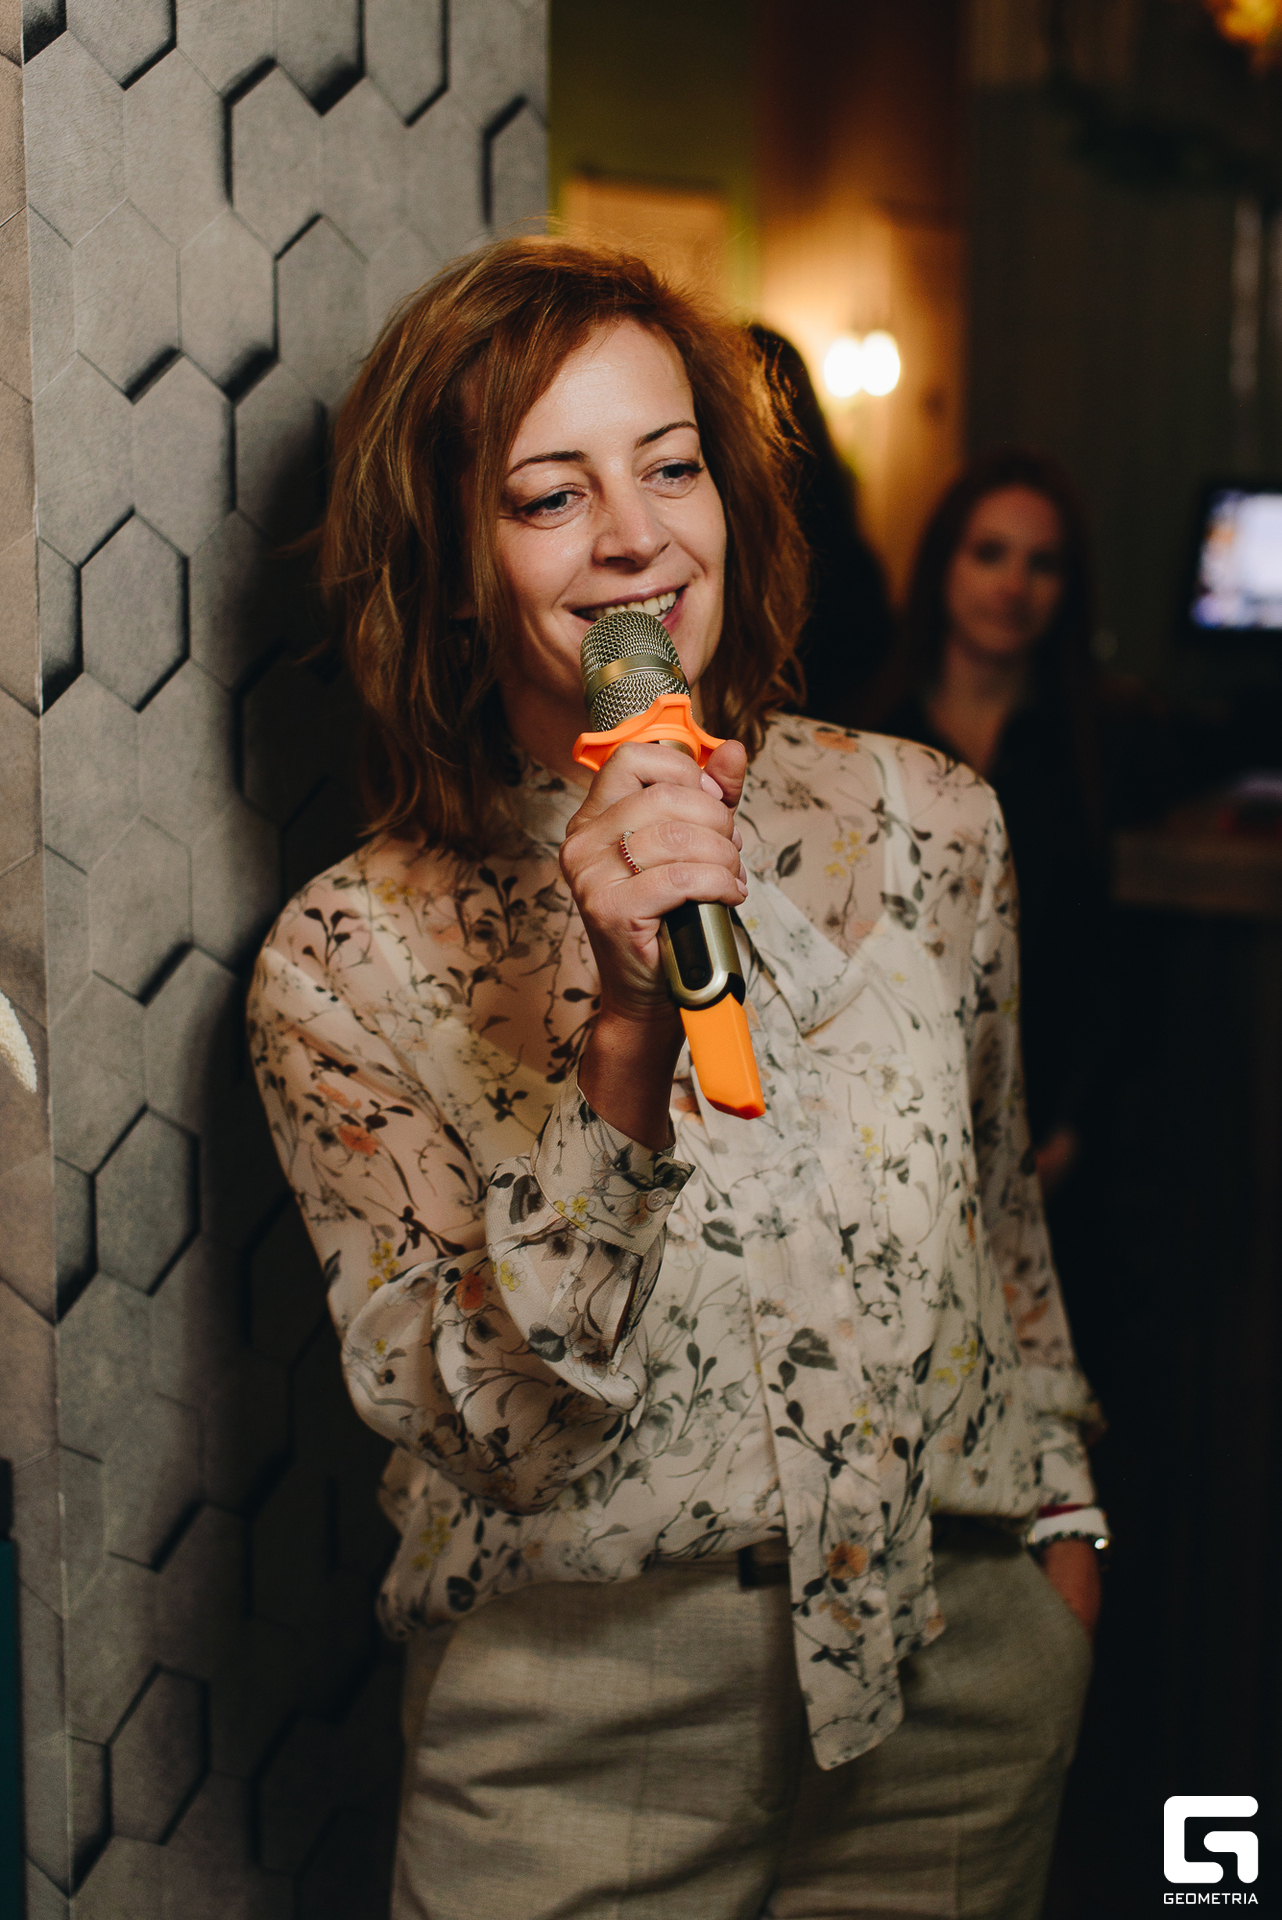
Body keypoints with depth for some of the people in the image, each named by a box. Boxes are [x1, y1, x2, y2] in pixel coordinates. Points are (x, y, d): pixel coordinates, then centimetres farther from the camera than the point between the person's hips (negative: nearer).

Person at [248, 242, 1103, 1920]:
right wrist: (623, 1032, -28)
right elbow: (499, 1436, -18)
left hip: (964, 1670, 3)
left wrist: (1061, 1515, 14)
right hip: (583, 1720, -3)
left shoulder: (925, 821, -4)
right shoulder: (350, 962, -12)